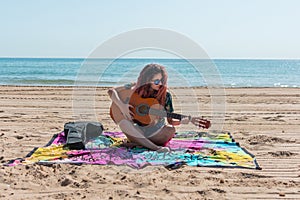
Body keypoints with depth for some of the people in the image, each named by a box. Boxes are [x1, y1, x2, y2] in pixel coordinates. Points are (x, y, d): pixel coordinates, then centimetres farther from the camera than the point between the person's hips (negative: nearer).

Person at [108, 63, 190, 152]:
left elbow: (170, 120, -2)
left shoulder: (165, 95, -7)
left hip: (156, 132, 0)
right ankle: (155, 147, -40)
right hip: (137, 131, 0)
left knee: (171, 130, -31)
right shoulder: (136, 88, -7)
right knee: (123, 123, -32)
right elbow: (111, 91, -9)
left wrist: (181, 121, -24)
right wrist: (122, 105, -24)